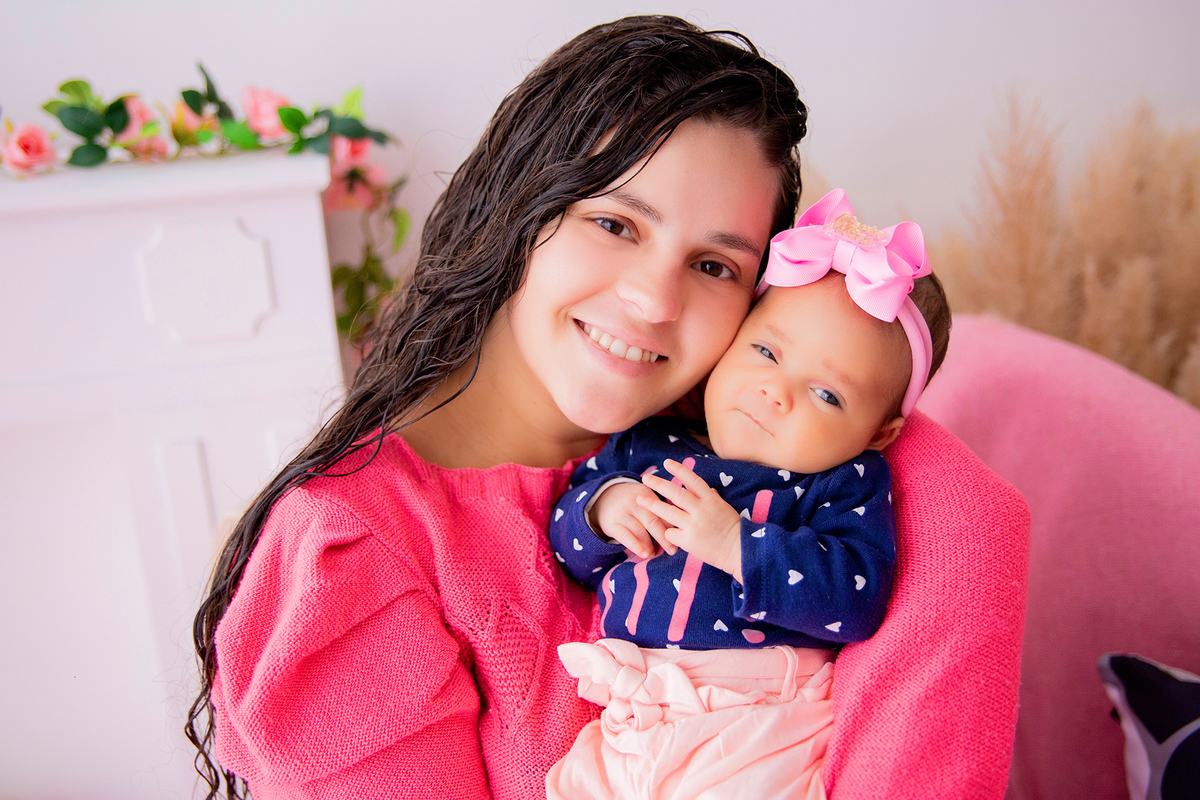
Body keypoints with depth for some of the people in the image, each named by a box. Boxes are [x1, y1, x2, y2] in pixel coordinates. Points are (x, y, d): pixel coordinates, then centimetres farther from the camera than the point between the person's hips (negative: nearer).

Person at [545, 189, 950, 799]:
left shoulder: (851, 483, 0)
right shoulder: (646, 443, 9)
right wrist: (603, 507, -6)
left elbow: (857, 596, -14)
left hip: (762, 729, -2)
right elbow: (566, 543, 16)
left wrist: (735, 544, -20)